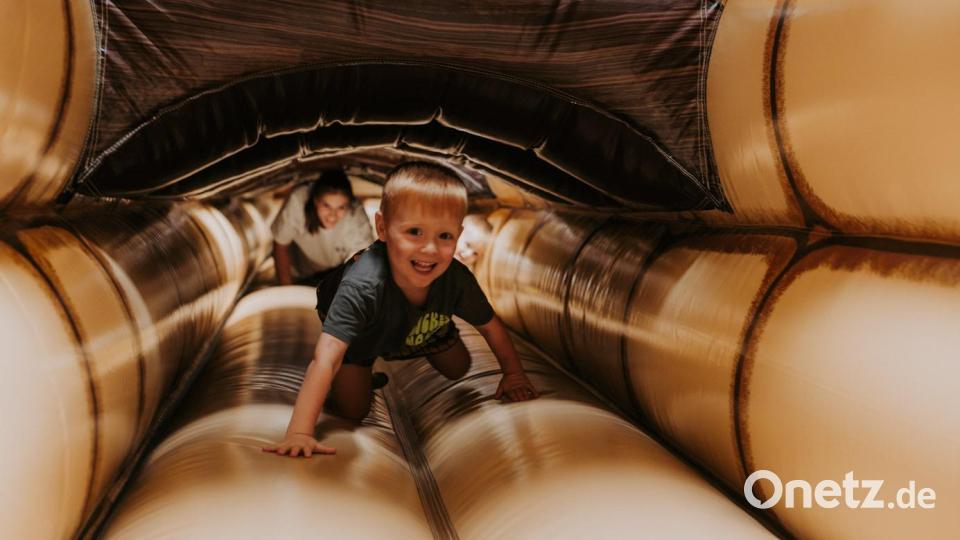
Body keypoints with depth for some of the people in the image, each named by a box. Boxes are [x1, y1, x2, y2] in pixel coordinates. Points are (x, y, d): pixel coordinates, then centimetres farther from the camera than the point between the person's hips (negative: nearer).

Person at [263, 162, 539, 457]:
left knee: (457, 369, 18)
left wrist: (513, 373, -4)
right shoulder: (362, 287, -50)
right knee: (351, 409, -5)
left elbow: (490, 325, -16)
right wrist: (299, 432, -61)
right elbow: (327, 358, -54)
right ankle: (364, 366, 26)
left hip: (421, 330, 4)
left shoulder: (456, 278, -36)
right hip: (362, 338, -4)